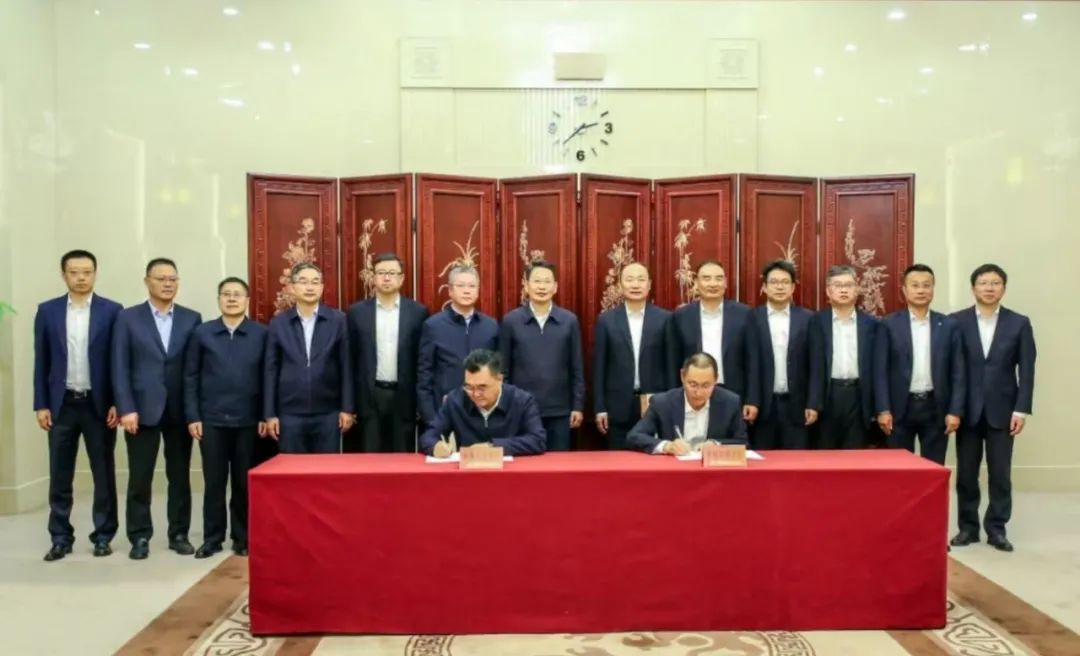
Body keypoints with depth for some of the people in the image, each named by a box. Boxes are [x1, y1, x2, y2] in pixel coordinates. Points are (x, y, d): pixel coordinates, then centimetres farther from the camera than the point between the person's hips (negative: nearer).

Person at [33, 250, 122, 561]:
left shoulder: (112, 311, -1)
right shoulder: (47, 311, 5)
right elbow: (41, 361, 5)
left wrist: (117, 403, -7)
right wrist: (41, 404, 0)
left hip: (99, 404, -2)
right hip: (61, 404, 2)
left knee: (104, 474, 5)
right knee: (60, 476, 7)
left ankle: (103, 536, 16)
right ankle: (61, 538, 17)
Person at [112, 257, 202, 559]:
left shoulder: (192, 319, 6)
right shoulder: (128, 318, 3)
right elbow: (120, 367, -2)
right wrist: (126, 408, -10)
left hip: (180, 410, 1)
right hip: (142, 409, -1)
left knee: (180, 476, 8)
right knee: (140, 478, 4)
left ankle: (179, 534, 18)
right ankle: (140, 537, 15)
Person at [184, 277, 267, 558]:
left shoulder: (262, 334, 1)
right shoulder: (202, 333, 4)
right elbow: (191, 377, 4)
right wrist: (192, 416, -2)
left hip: (248, 420, 0)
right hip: (211, 420, 1)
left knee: (245, 483, 7)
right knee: (214, 482, 7)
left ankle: (243, 538, 19)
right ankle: (212, 538, 19)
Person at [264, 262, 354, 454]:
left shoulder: (338, 320, 2)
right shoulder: (278, 323, 4)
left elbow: (346, 366, 1)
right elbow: (270, 370, 4)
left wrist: (347, 408, -2)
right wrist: (270, 414, 1)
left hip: (328, 413, -1)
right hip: (290, 413, 1)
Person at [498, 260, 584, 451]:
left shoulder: (569, 321, 2)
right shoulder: (510, 321, -1)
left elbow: (577, 367, 5)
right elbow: (503, 368, 3)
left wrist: (578, 405, 2)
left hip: (559, 410, 1)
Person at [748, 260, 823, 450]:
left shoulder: (807, 318, 4)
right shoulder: (752, 318, 1)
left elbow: (815, 365, 3)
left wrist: (813, 404, -2)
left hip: (796, 405, 1)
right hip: (762, 405, -1)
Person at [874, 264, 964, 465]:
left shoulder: (948, 326, 5)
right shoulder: (889, 325, 1)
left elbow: (957, 372, 4)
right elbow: (880, 371, -2)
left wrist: (955, 411, -3)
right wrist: (883, 410, -8)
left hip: (936, 408, 1)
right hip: (900, 408, -1)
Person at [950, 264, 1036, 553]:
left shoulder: (1019, 323, 3)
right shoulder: (956, 322, 1)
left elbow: (1026, 370, 0)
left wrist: (1021, 409, -7)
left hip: (1002, 410, 0)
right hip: (968, 410, 0)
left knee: (1000, 474, 5)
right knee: (966, 473, 6)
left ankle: (996, 528, 16)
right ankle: (968, 527, 18)